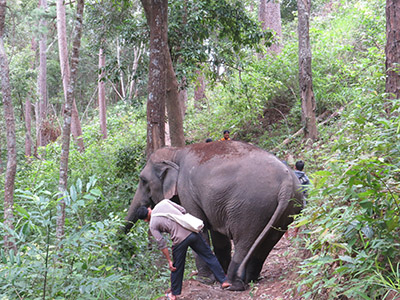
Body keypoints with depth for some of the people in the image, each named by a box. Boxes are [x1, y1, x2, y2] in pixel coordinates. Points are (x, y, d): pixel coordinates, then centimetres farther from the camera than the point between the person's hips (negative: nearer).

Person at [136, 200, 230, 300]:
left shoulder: (152, 225, 2)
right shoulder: (164, 202, 9)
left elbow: (162, 244, -1)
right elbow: (183, 210, 9)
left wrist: (169, 261, 7)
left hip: (180, 239, -3)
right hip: (192, 231, 3)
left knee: (177, 268, 16)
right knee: (209, 256, 13)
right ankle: (224, 281, 15)